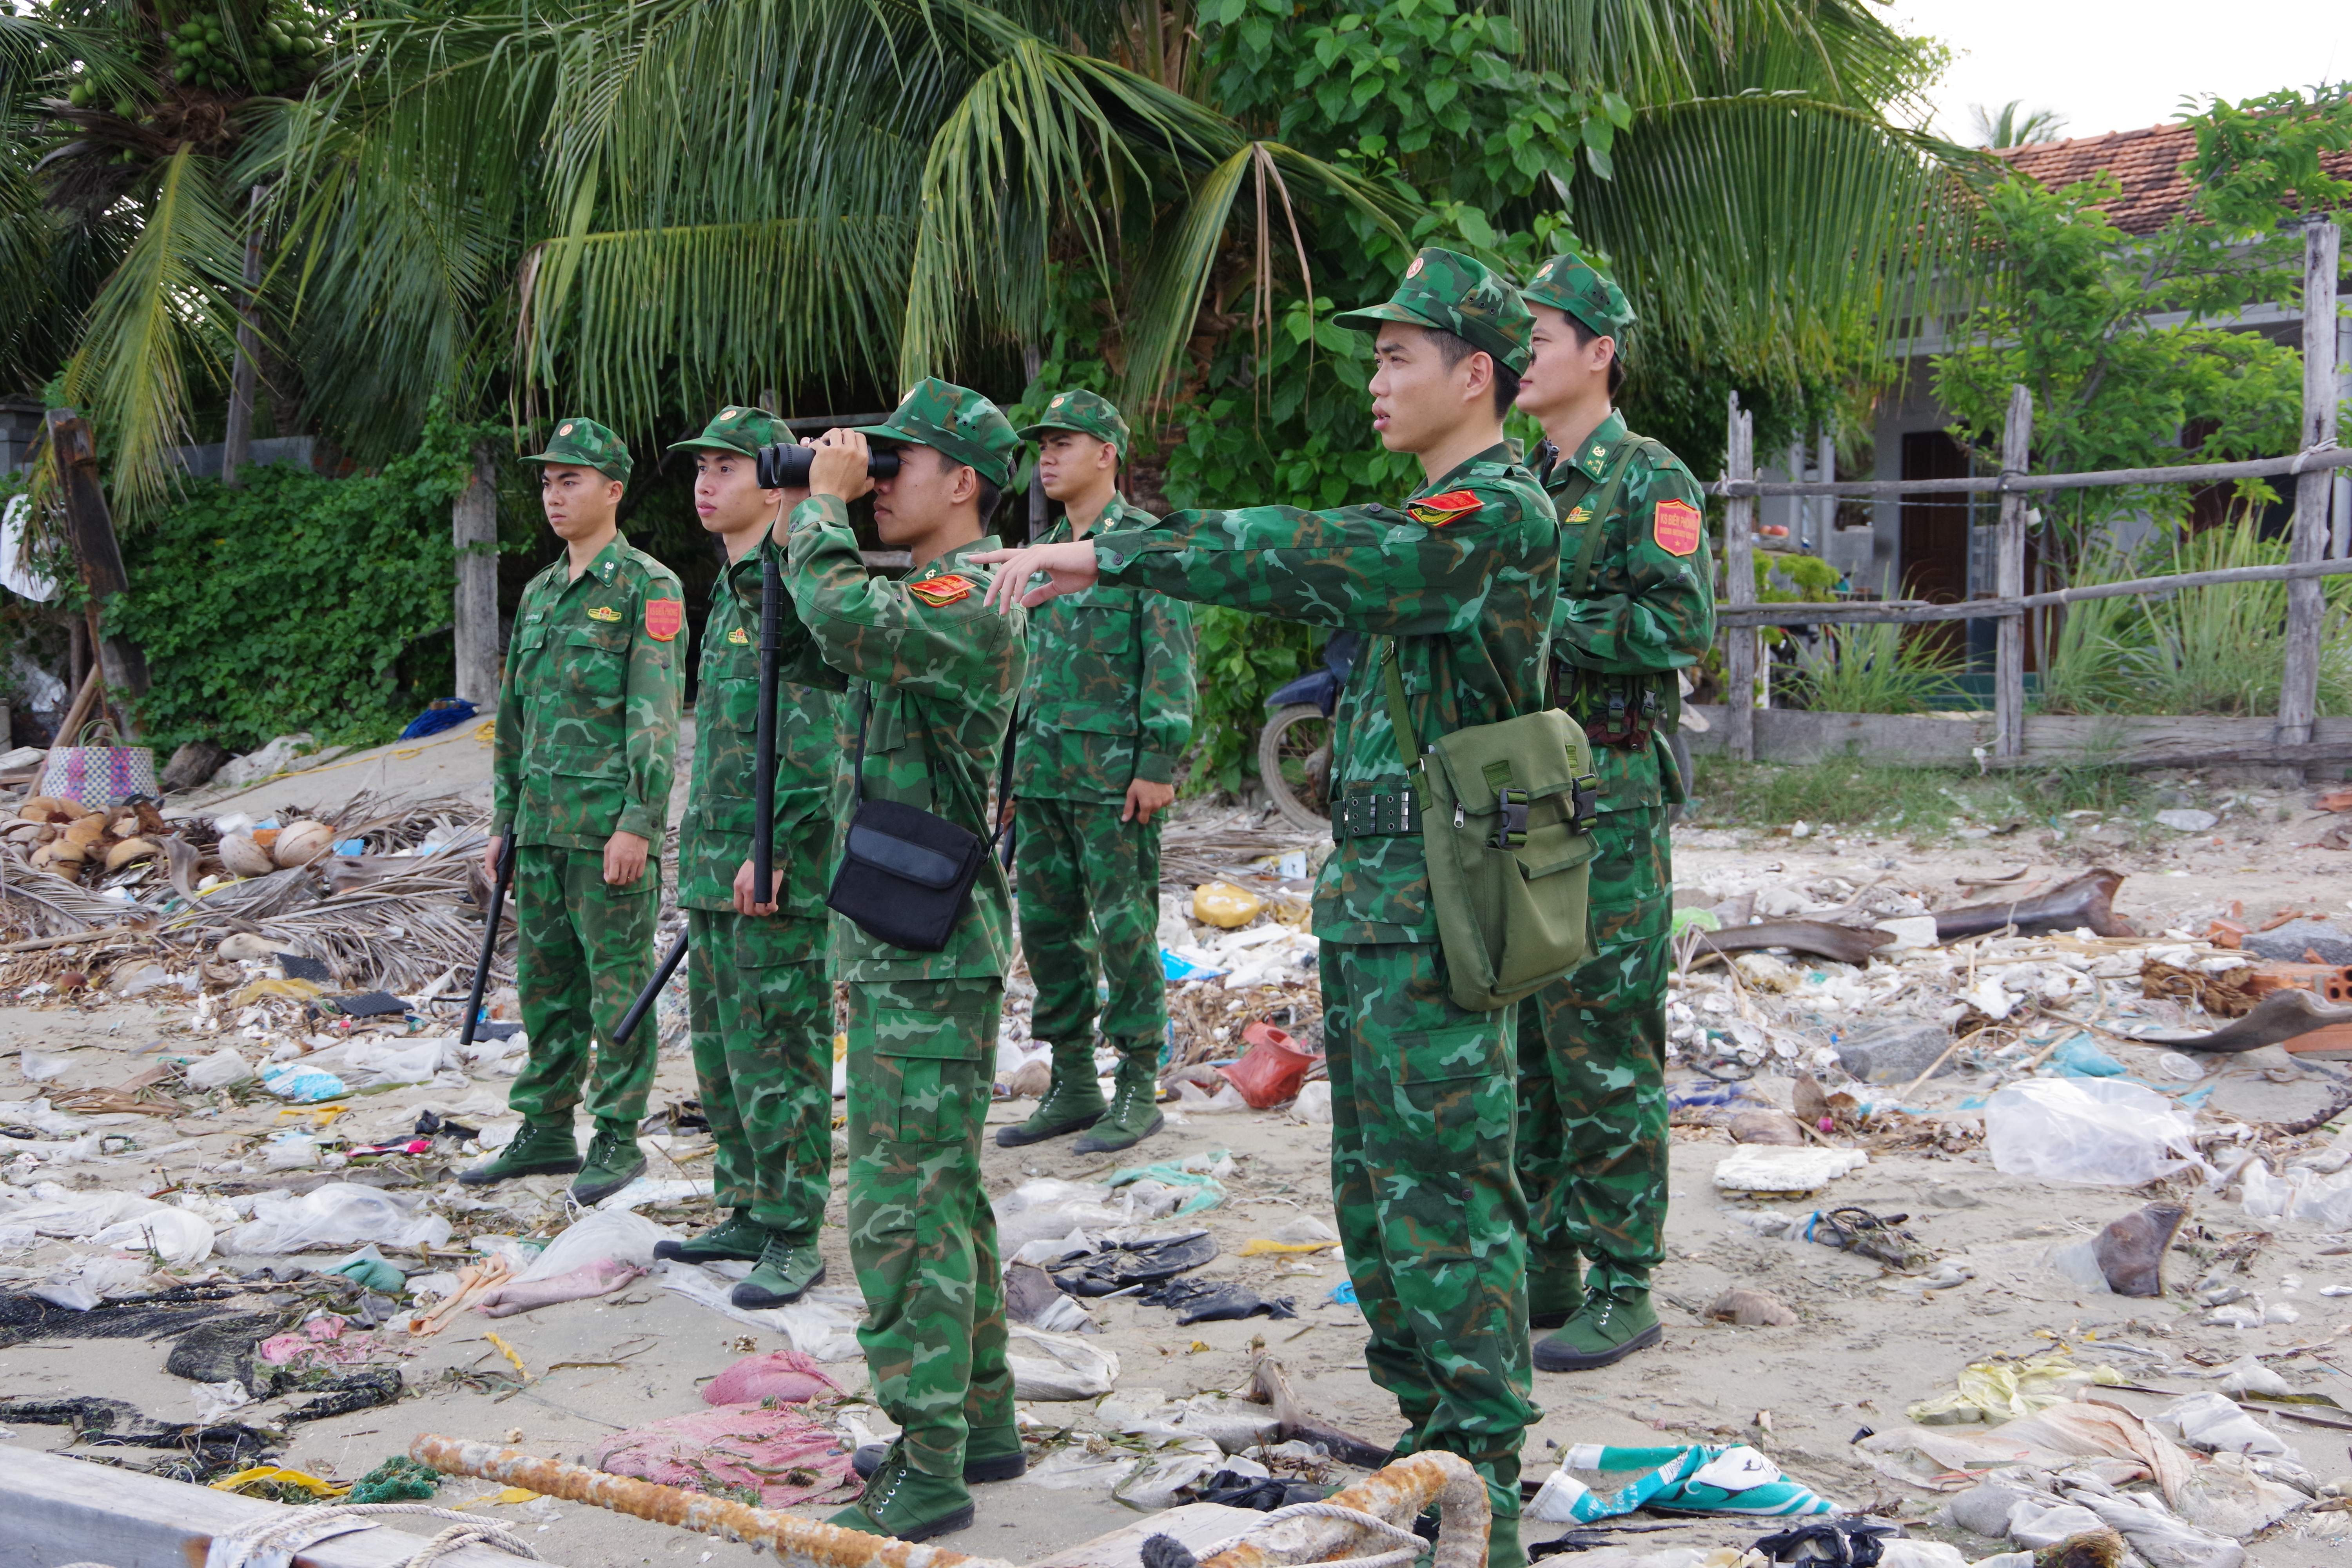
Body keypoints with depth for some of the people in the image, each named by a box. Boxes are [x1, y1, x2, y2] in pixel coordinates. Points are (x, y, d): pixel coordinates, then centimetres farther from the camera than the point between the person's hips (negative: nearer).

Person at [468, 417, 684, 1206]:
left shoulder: (647, 587, -6)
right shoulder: (539, 594, 17)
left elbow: (655, 715, -13)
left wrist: (638, 823, -19)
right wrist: (503, 819, 18)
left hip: (610, 824, -8)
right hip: (542, 827, 8)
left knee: (619, 985, -2)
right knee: (544, 983, 12)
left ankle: (617, 1139, 5)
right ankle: (545, 1131, 20)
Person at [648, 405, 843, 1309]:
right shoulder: (729, 591, 18)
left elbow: (818, 737, -20)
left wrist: (771, 848, -22)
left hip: (779, 870, -10)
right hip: (717, 865, 10)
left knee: (778, 1054, -5)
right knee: (720, 1051, 15)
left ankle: (794, 1241, 3)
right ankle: (749, 1213, 26)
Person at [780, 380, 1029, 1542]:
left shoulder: (972, 597, -16)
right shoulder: (917, 588, 16)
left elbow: (845, 623, -33)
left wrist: (825, 503, -17)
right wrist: (805, 517, 10)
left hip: (931, 949, -10)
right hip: (898, 937, 10)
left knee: (904, 1201, -8)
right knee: (941, 1189, 16)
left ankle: (929, 1469, -2)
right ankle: (979, 1423, 26)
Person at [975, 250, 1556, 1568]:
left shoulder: (1502, 512, -15)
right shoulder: (1438, 519, 18)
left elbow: (1316, 557, -26)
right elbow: (1312, 580, 18)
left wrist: (1110, 552, -25)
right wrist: (1096, 554, 8)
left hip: (1433, 906, -10)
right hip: (1369, 890, 10)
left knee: (1441, 1193, -6)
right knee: (1377, 1183, 16)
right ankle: (1434, 1440, 27)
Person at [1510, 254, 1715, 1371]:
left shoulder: (1648, 482, -7)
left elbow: (1683, 625, -19)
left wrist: (1543, 618, -20)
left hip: (1606, 804, -8)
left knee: (1600, 1048, -5)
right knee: (1515, 1039, 11)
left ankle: (1621, 1291, 4)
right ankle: (1543, 1269, 21)